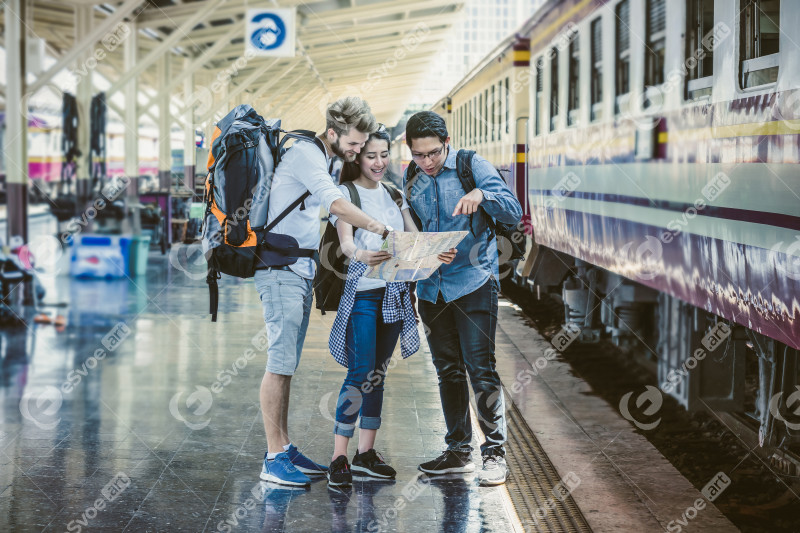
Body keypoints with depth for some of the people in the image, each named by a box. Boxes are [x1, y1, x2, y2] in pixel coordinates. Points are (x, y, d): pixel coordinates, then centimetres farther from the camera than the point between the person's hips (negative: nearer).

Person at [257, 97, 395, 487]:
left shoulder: (324, 160, 19)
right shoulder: (305, 154, -12)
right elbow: (335, 204, -24)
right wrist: (381, 229, -18)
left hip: (301, 270, 10)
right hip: (281, 269, -10)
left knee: (287, 364, 10)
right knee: (280, 362, -11)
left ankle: (284, 450, 14)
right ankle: (273, 459, -9)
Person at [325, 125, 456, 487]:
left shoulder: (395, 194, 15)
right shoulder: (345, 193, -3)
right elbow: (345, 242, -17)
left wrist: (437, 253, -12)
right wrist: (361, 255, -39)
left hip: (394, 292, 6)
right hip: (361, 291, -6)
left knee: (378, 372, 8)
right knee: (361, 372, -12)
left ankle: (366, 453, 15)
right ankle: (338, 458, -9)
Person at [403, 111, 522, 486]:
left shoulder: (472, 166, -6)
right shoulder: (411, 180, 9)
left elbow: (513, 212, -10)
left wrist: (481, 194, -28)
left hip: (473, 282, -5)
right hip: (431, 286, 5)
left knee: (480, 367, -9)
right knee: (448, 370, 12)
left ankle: (495, 452, -2)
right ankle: (459, 450, 22)